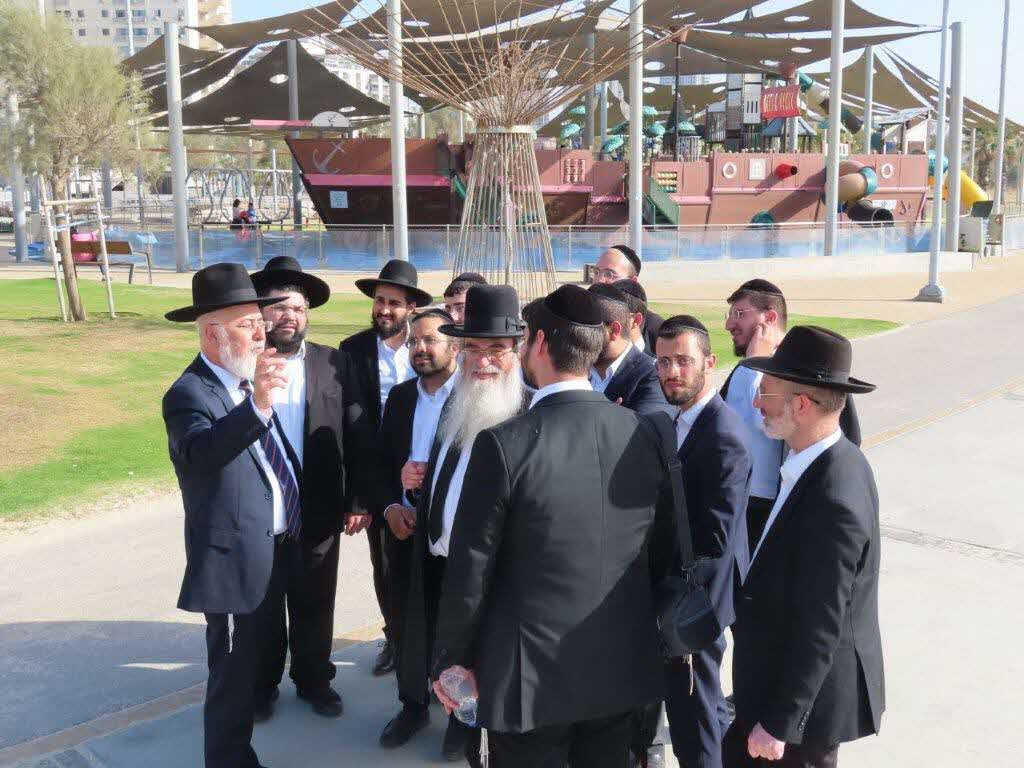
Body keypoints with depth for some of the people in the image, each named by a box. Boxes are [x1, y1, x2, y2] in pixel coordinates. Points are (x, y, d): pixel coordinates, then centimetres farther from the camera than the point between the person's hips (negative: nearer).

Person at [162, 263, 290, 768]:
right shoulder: (188, 395, -20)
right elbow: (202, 452, -41)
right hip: (234, 558, -9)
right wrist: (258, 406, -55)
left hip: (275, 548, 9)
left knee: (251, 659, 27)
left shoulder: (247, 379, 7)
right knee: (233, 673, 3)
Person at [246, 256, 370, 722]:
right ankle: (262, 685, 37)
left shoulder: (335, 364, -1)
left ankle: (313, 680, 37)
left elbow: (355, 436, -1)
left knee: (315, 606, 16)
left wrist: (357, 501, -4)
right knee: (262, 608, 17)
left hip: (318, 511, 1)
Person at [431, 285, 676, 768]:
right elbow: (661, 550, 5)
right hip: (623, 665, 5)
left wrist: (451, 657, 1)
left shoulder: (504, 444, -20)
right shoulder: (643, 434, -5)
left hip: (532, 673, -4)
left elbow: (471, 567, -14)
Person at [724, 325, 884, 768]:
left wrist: (778, 722, -17)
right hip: (790, 672, 8)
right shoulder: (830, 461, -3)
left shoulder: (833, 502, -31)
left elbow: (818, 630, -25)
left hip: (807, 692, -8)